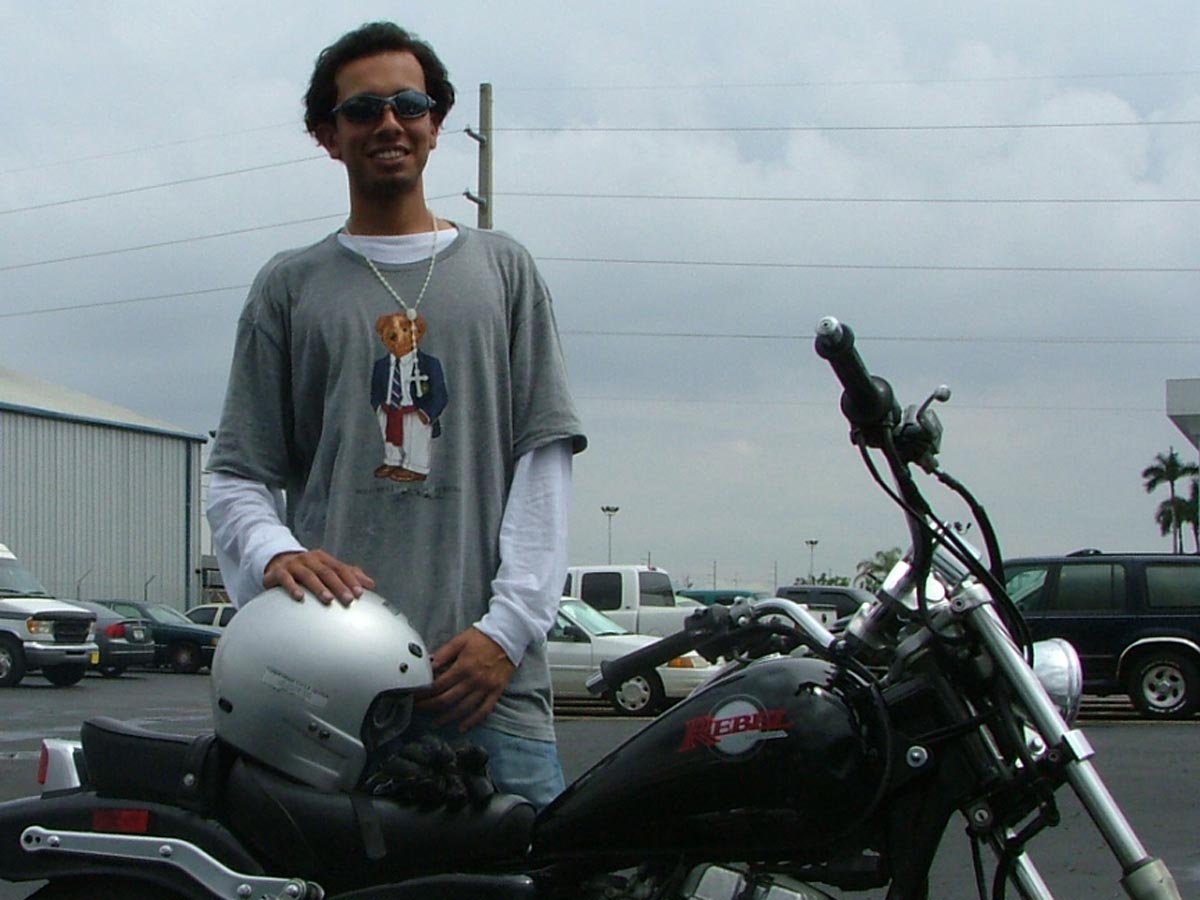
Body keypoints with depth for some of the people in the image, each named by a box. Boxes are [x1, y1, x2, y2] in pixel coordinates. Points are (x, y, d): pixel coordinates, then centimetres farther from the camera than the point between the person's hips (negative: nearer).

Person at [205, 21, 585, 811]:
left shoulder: (504, 269, 17)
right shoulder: (290, 286, 17)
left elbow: (545, 457, 8)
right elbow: (238, 472, 11)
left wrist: (509, 624, -4)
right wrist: (274, 553, -12)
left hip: (485, 668, 0)